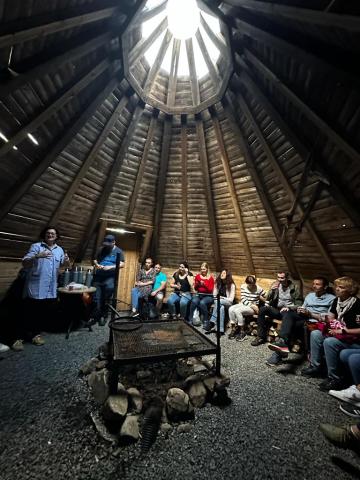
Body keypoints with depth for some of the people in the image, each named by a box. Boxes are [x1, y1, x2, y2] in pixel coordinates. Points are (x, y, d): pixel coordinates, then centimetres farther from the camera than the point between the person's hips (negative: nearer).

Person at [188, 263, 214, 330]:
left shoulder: (210, 278, -1)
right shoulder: (197, 276, 7)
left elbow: (211, 290, -6)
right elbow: (195, 289, 12)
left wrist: (204, 284, -21)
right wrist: (197, 284, -10)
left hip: (208, 296, -3)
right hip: (199, 294, 3)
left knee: (202, 303, -34)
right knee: (194, 301, -30)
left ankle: (206, 322, -18)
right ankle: (190, 320, -19)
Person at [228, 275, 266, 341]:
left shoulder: (259, 289, -9)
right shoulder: (243, 286, -1)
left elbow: (265, 300, 3)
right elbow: (243, 299, -5)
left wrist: (261, 298, -18)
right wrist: (251, 305, -18)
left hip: (253, 307, -5)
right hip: (243, 304, 5)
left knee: (237, 311, -29)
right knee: (231, 309, -22)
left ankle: (242, 332, -12)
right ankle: (233, 329, -6)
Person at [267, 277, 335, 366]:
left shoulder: (332, 299, 5)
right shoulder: (309, 295, 24)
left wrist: (310, 314, -14)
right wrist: (299, 311, -3)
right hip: (303, 318, 5)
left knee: (293, 325, -31)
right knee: (288, 313, -27)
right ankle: (282, 341, -40)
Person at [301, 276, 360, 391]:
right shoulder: (337, 301, 2)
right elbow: (329, 319, 6)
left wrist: (343, 331, -22)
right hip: (338, 333, 8)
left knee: (329, 342, -28)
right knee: (315, 334, -5)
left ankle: (335, 379, -8)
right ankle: (315, 367, 7)